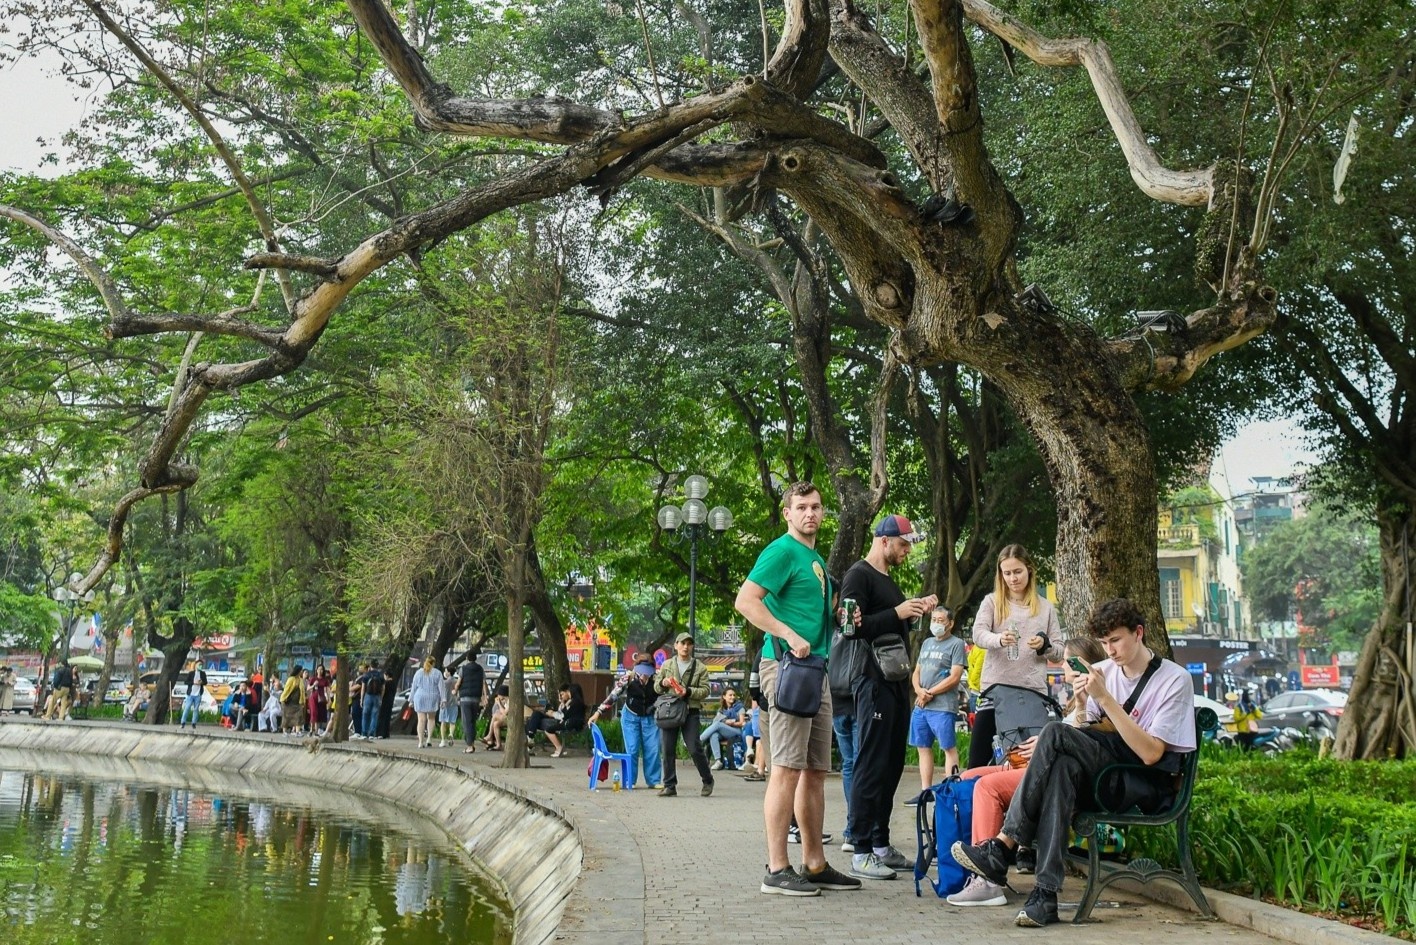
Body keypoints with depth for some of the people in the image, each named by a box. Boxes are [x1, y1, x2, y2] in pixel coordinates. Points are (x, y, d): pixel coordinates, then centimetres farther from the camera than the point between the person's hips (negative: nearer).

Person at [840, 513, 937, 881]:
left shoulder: (889, 581, 22)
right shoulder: (859, 576, -7)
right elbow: (852, 626, -17)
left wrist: (916, 612, 12)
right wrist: (897, 613, -19)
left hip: (897, 681, 10)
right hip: (874, 681, -10)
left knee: (891, 765, 11)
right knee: (871, 766, -8)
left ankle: (881, 844, 18)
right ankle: (861, 852, -5)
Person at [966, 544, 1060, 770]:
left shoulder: (1045, 607, 11)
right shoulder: (992, 602, 7)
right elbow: (978, 634, -9)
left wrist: (1045, 644, -13)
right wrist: (998, 639, -30)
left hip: (1033, 691, 1)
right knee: (978, 762, -1)